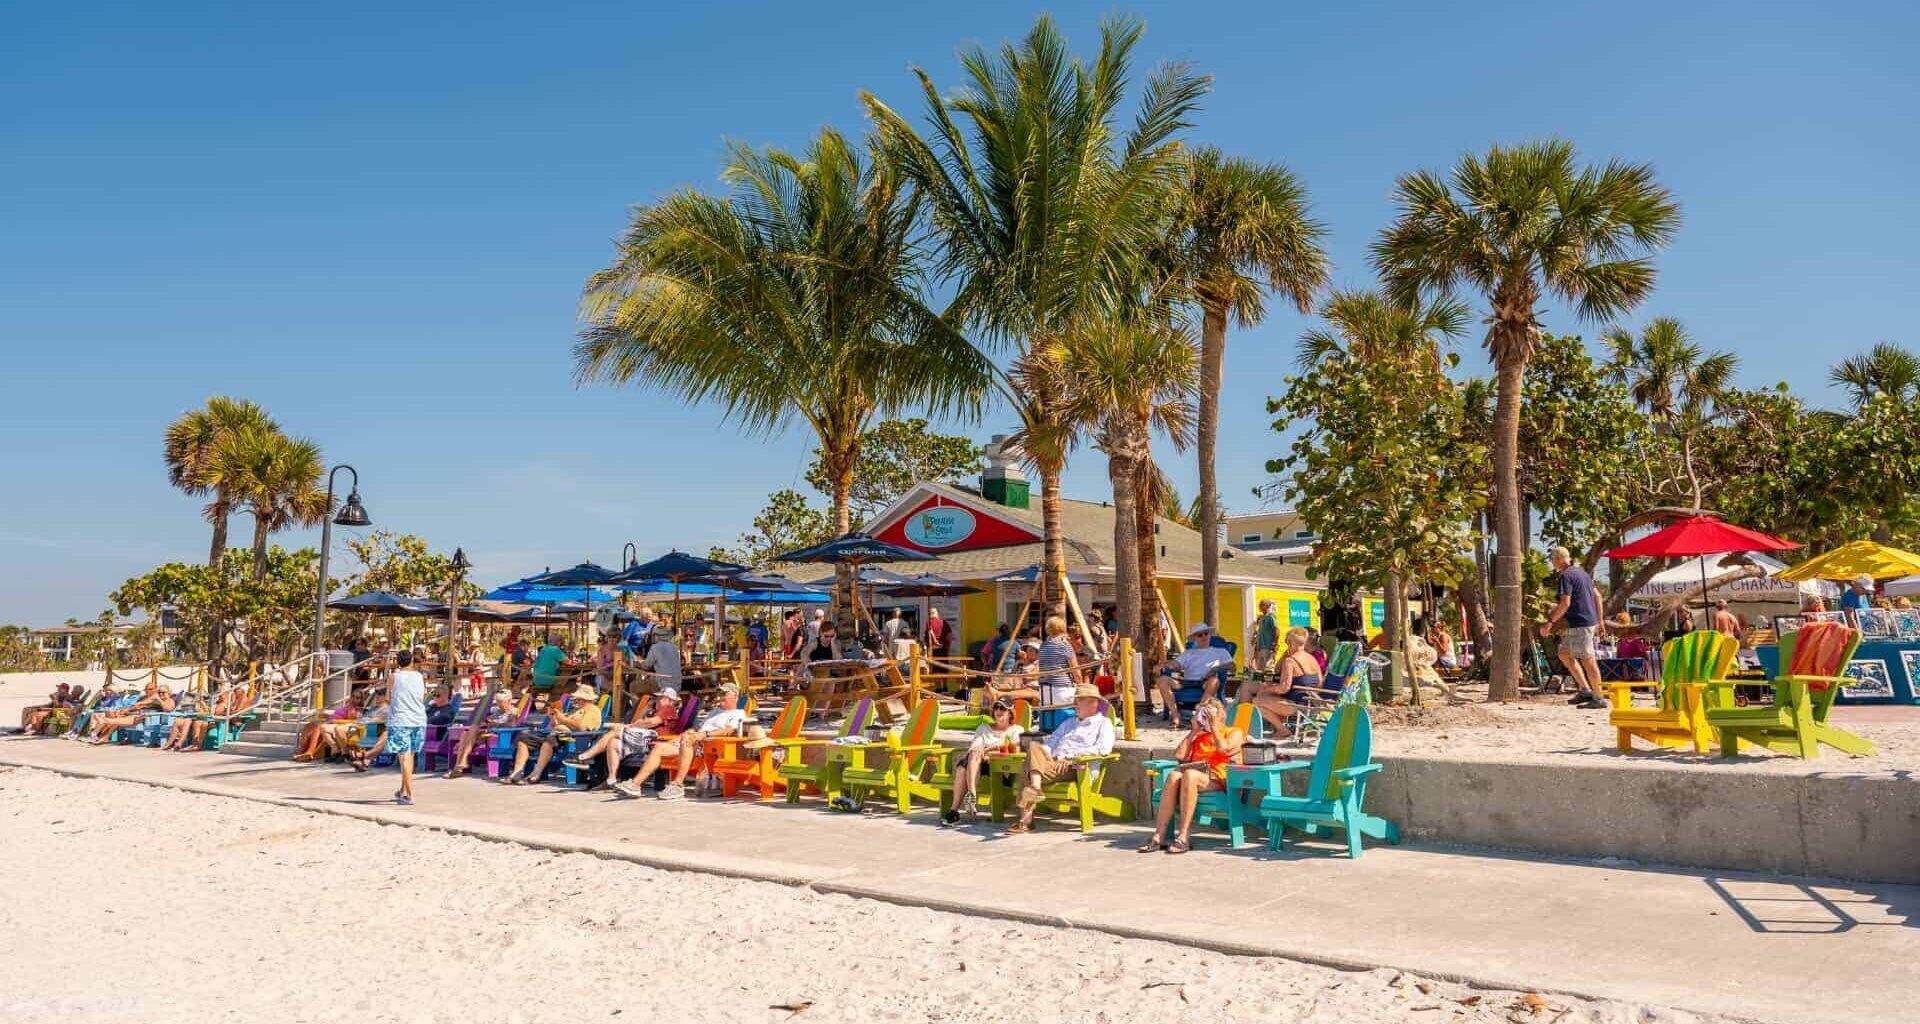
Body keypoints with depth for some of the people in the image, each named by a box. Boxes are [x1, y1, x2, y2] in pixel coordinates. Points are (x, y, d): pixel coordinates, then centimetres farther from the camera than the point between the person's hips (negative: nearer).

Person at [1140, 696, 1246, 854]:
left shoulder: (1234, 732, 19)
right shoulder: (1198, 736, 33)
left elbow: (1223, 748, -4)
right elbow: (1179, 756, 17)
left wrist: (1213, 727, 6)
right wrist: (1193, 731, 20)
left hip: (1218, 779, -4)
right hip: (1195, 772, 4)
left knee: (1190, 774, -37)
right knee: (1173, 775, -32)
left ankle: (1183, 837, -40)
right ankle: (1159, 837, -38)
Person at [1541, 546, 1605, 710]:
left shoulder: (1565, 576, -12)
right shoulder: (1581, 572, 17)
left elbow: (1565, 603, -20)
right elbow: (1597, 595, 20)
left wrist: (1550, 621, -15)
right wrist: (1599, 620, 24)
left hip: (1579, 623, -10)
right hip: (1590, 620, 10)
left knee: (1588, 660, -4)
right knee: (1564, 653, 16)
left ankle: (1599, 698, 2)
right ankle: (1585, 690, 14)